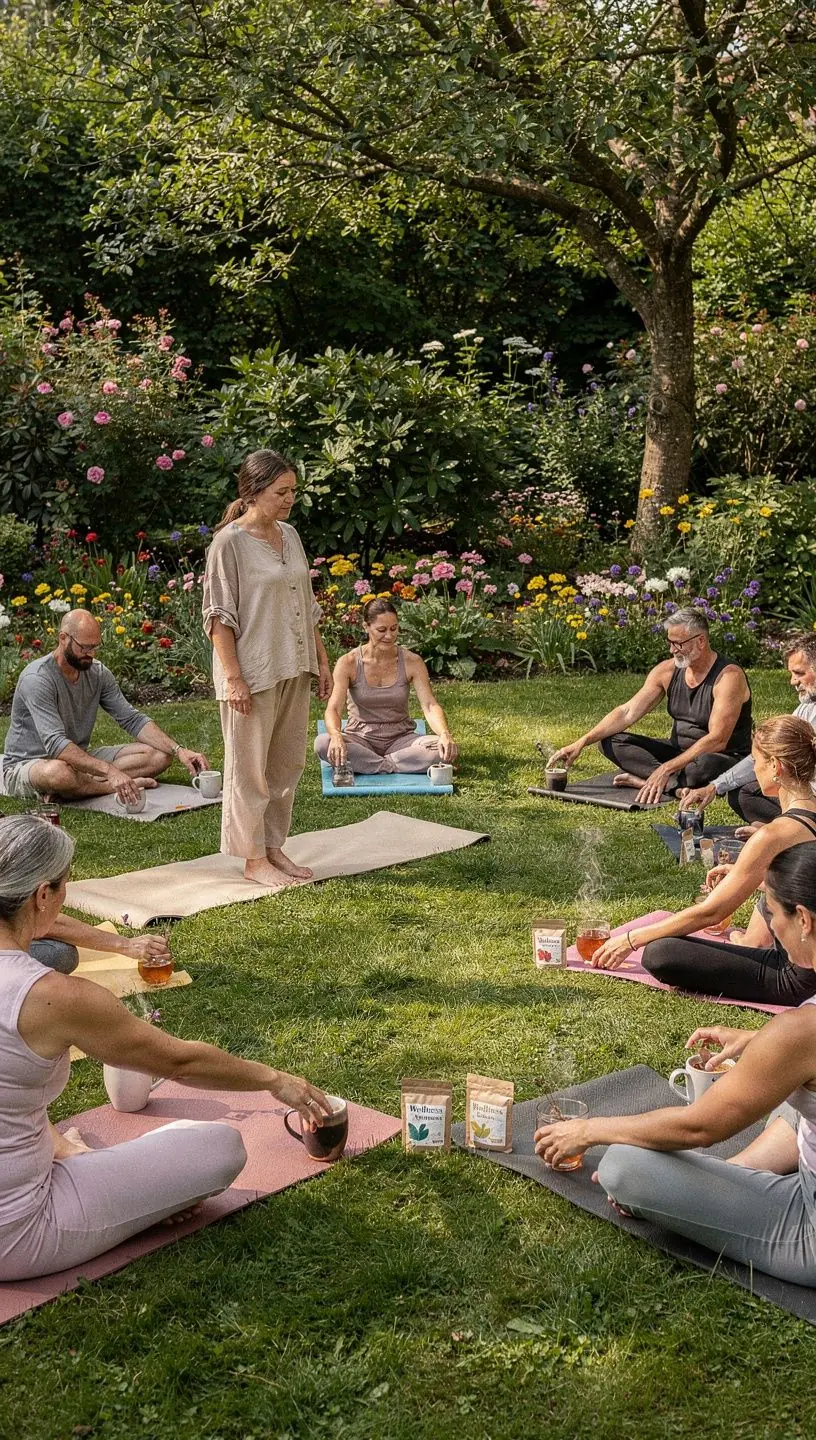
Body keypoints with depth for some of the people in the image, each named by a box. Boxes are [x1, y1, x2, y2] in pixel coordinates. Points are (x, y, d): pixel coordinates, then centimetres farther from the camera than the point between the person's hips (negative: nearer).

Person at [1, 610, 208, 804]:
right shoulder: (37, 678, -22)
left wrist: (178, 750, -14)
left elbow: (133, 720, 1)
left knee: (159, 755, -8)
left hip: (80, 759, 7)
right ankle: (115, 787, -17)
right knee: (58, 773, -45)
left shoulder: (98, 673, 0)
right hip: (26, 766, -7)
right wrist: (110, 771, -44)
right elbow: (56, 744, -33)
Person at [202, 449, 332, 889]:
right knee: (250, 767, 3)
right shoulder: (229, 542, -11)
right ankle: (253, 859, 12)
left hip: (293, 671, 7)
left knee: (287, 763, 13)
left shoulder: (289, 535, 10)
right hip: (253, 674, -7)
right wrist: (234, 678, -18)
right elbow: (219, 616, -13)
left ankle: (274, 847, 25)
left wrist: (322, 659, 15)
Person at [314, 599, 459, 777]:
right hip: (361, 739, -1)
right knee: (323, 743, -33)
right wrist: (336, 736, -40)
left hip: (400, 738, 1)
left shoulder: (412, 662, -4)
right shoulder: (349, 663, -8)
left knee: (442, 748, -28)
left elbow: (430, 705, -13)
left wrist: (445, 734, -35)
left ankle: (363, 764, -20)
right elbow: (333, 708, -17)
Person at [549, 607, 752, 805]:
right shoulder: (667, 671, -2)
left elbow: (717, 740, -27)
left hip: (725, 759, -7)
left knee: (706, 764, -43)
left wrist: (666, 769, -33)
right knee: (611, 741, -8)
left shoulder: (728, 676, -20)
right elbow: (627, 712, -5)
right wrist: (581, 743, -17)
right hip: (679, 753, 7)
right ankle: (678, 784, -24)